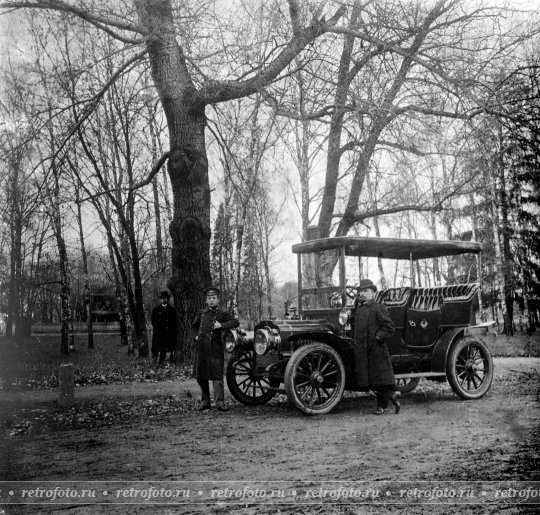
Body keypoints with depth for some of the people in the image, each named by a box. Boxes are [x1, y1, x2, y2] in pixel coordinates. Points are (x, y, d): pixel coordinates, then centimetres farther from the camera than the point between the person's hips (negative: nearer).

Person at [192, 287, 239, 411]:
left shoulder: (222, 314, 0)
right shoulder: (202, 313, 12)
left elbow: (236, 322, -14)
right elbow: (194, 325, 30)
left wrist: (221, 325, -22)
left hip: (215, 347, -4)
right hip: (202, 347, 4)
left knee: (217, 375, -9)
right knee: (200, 376, 8)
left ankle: (220, 402, -9)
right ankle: (205, 401, 19)